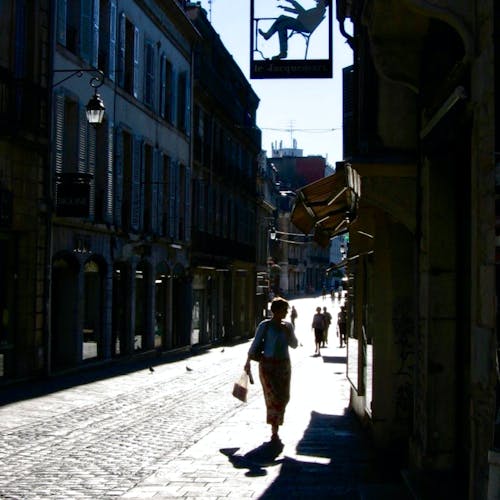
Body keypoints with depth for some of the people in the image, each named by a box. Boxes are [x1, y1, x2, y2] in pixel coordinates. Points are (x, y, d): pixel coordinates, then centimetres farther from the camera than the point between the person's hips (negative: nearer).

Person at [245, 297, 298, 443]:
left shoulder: (288, 326, 7)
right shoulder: (265, 325, -7)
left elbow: (294, 345, 9)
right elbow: (255, 344, -5)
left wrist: (288, 333, -8)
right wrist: (248, 362, -5)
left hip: (284, 365, 5)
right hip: (268, 365, -5)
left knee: (283, 397, 7)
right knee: (274, 397, -10)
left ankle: (274, 423, 31)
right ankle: (274, 432, -4)